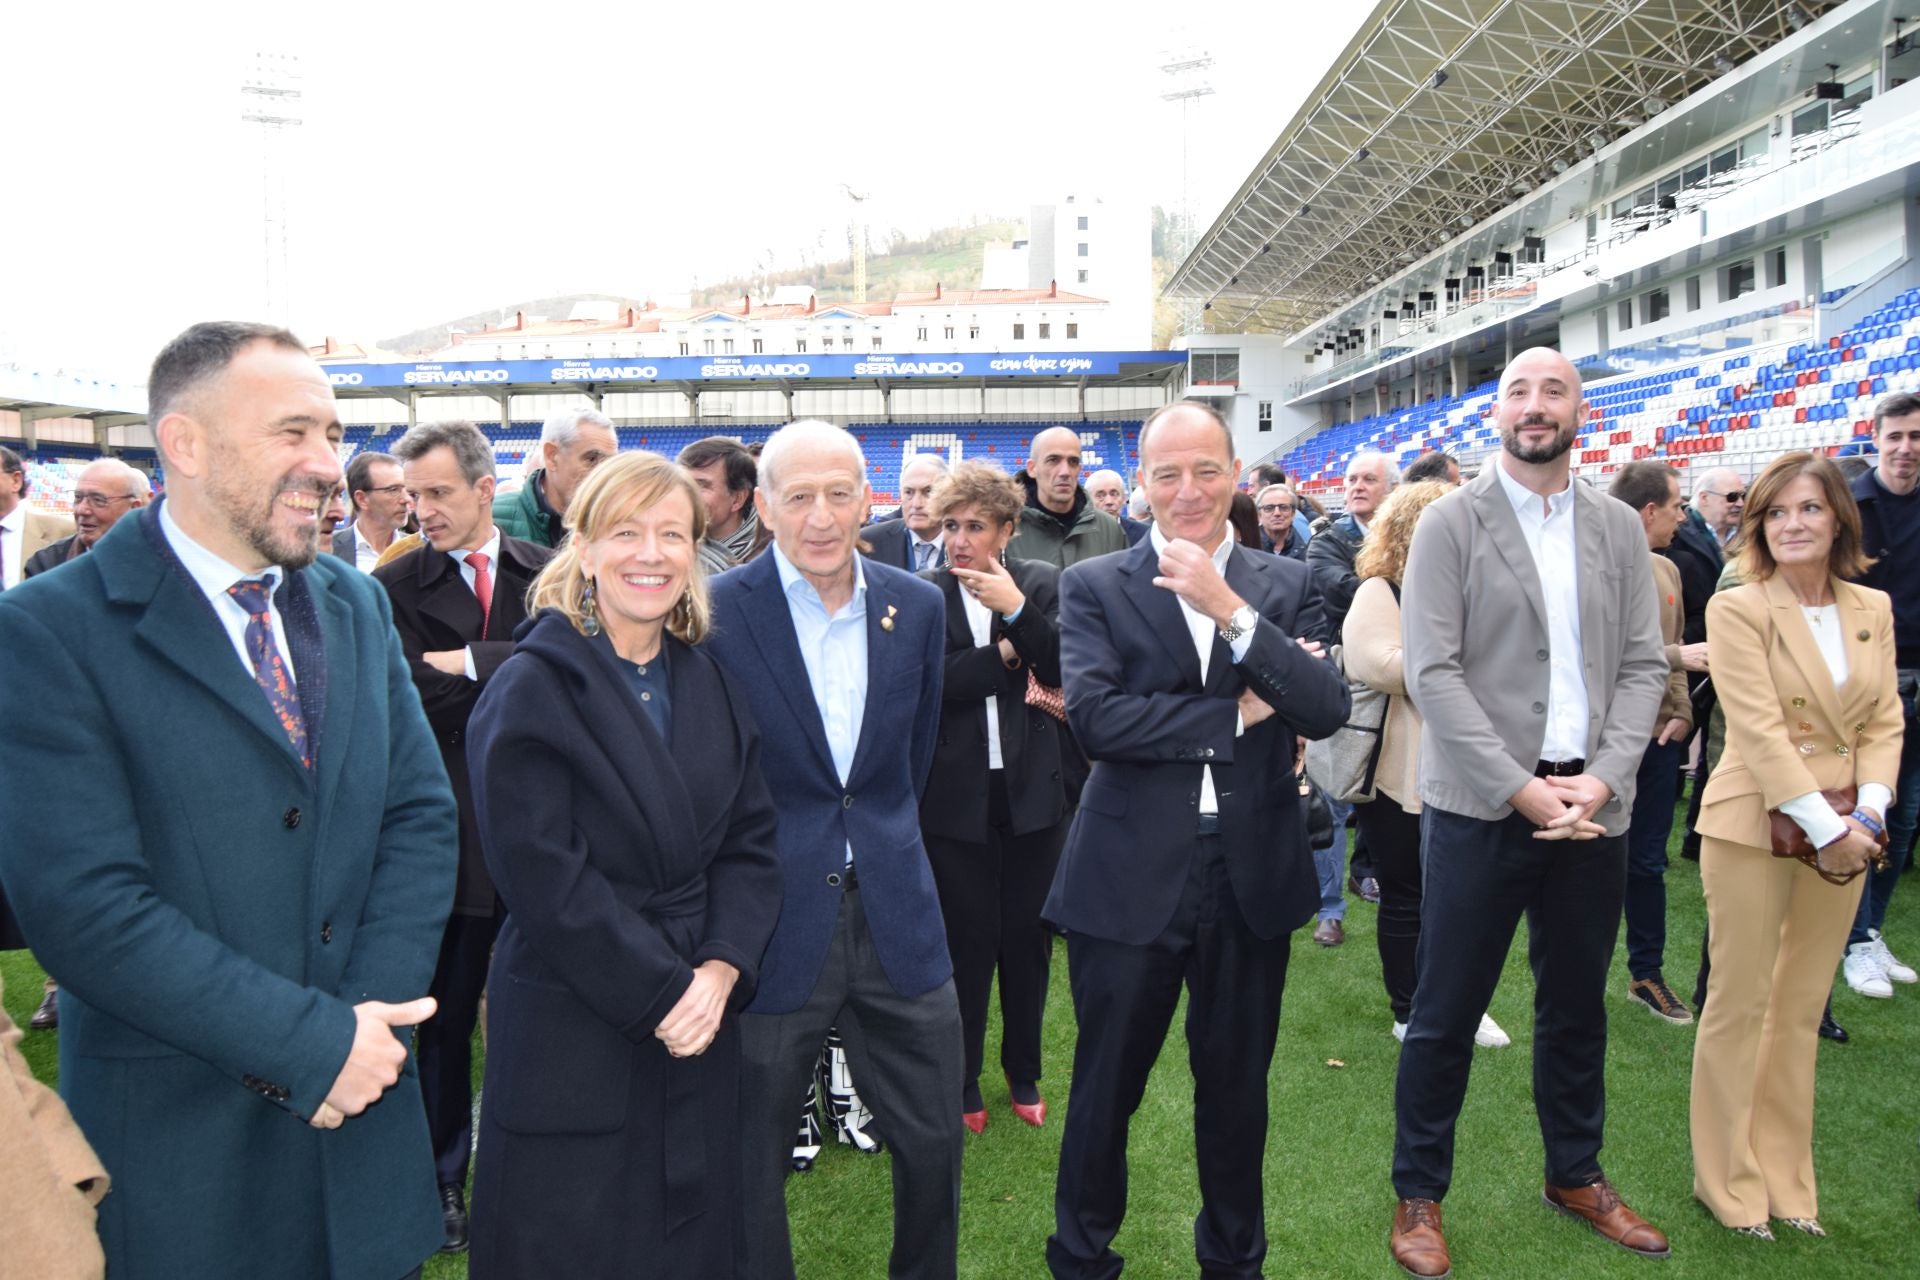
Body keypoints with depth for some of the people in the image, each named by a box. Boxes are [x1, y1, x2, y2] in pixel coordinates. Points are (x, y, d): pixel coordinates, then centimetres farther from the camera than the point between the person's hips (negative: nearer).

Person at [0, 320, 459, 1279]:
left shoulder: (357, 606, 5)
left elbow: (421, 815, 2)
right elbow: (82, 904, -19)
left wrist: (371, 1017, -11)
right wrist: (315, 1043, -19)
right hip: (179, 1138, -4)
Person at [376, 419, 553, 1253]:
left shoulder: (548, 575, 5)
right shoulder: (394, 587, -3)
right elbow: (419, 699, -15)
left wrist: (470, 664, -14)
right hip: (451, 834, -2)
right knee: (446, 1017, 11)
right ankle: (441, 1180, 29)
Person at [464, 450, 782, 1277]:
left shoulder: (713, 684, 6)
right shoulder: (531, 689, -11)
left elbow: (751, 842, 3)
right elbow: (543, 877, -16)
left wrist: (720, 971, -11)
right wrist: (661, 993, -16)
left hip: (702, 1027, 5)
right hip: (573, 1038, -5)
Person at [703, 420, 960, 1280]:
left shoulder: (916, 605, 3)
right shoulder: (714, 612, -10)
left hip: (894, 914, 4)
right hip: (769, 920, -3)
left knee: (934, 1142, 15)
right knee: (750, 1161, 11)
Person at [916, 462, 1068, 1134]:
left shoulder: (1042, 584, 1)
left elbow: (1065, 669, -11)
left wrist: (1017, 609, -22)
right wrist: (1006, 654, -13)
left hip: (1032, 789, 2)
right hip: (956, 795, -1)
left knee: (1028, 937, 13)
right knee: (965, 941, 7)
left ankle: (1024, 1073, 32)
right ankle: (962, 1083, 26)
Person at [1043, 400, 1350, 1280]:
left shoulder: (1286, 586, 4)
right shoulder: (1094, 586, -3)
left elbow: (1326, 711, -10)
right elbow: (1093, 718, -17)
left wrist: (1230, 610, -20)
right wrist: (1233, 715, -15)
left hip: (1254, 876, 2)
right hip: (1130, 879, -2)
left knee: (1236, 1089, 19)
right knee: (1105, 1089, 12)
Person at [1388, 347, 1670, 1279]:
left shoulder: (1619, 529, 9)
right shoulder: (1451, 522, -4)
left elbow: (1644, 666, 5)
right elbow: (1431, 671, -10)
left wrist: (1602, 778, -9)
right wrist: (1520, 787, -15)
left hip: (1593, 806, 4)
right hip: (1481, 806, -4)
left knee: (1577, 1005, 17)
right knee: (1446, 1013, 4)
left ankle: (1575, 1175, 37)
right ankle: (1419, 1196, 21)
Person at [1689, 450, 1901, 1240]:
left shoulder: (1873, 609, 7)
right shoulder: (1738, 610, -10)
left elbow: (1884, 722, 7)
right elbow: (1759, 731, -16)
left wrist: (1868, 811, -8)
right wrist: (1826, 826, -18)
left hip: (1845, 831, 5)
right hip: (1755, 827, -5)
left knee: (1802, 1007, 14)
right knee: (1739, 1004, 4)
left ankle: (1785, 1177, 27)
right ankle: (1728, 1179, 19)